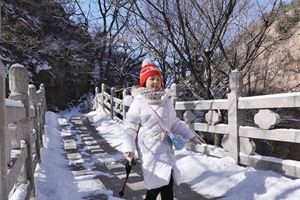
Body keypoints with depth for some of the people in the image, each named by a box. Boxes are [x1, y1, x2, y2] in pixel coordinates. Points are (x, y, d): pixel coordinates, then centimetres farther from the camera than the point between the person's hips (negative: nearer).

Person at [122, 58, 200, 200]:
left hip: (165, 147, 6)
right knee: (164, 181, -14)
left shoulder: (165, 101, 9)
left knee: (162, 182, 5)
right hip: (150, 150, -6)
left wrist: (189, 135, 17)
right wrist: (129, 148, -19)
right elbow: (130, 128, -7)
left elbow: (175, 123, 19)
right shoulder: (138, 103, -9)